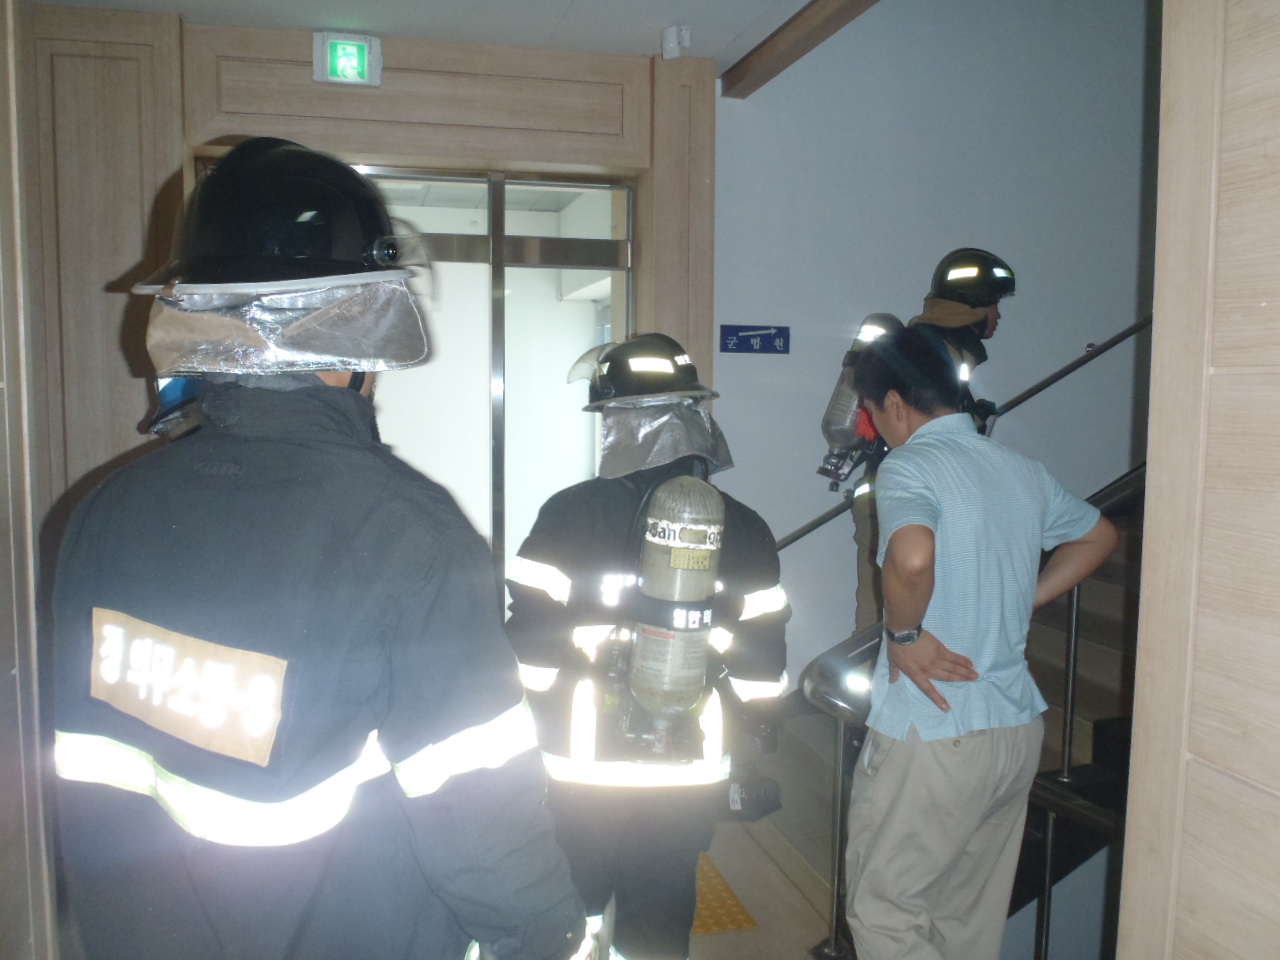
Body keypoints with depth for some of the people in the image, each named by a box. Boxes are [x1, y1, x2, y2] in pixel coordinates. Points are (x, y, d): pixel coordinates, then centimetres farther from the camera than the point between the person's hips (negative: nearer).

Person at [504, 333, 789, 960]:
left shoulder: (568, 513, -12)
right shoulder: (743, 527, -3)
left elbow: (529, 643, -11)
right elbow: (763, 662, 1)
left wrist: (534, 719, 5)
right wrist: (744, 729, 16)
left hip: (579, 769, -2)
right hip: (690, 774, 2)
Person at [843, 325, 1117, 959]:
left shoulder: (908, 467, -15)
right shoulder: (1022, 470, 8)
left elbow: (912, 557, -36)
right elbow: (1097, 536, 25)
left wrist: (904, 633, -18)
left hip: (930, 734, -8)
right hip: (1018, 730, 8)